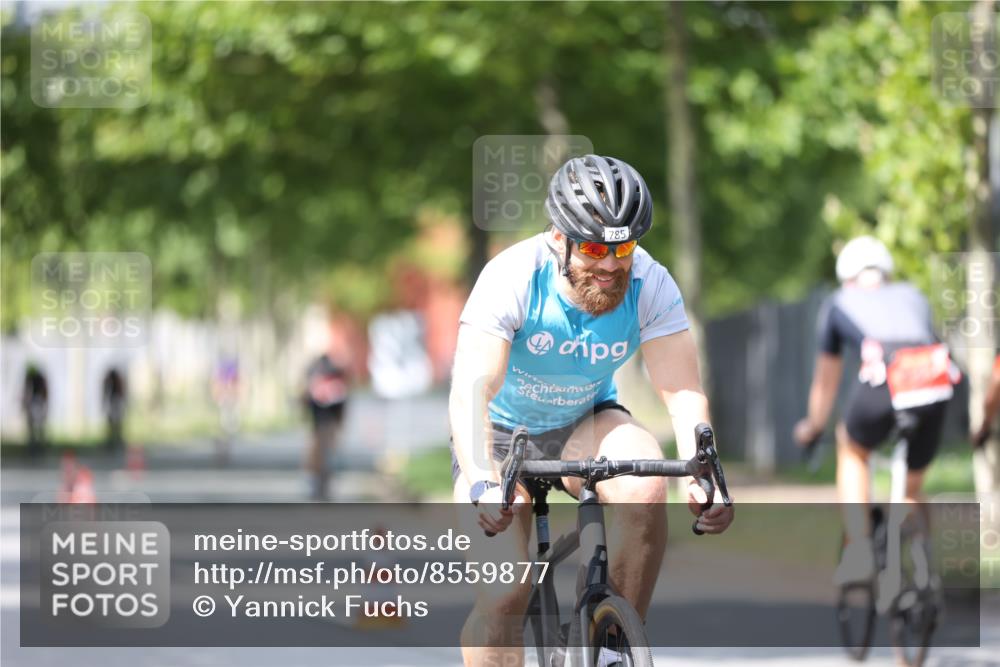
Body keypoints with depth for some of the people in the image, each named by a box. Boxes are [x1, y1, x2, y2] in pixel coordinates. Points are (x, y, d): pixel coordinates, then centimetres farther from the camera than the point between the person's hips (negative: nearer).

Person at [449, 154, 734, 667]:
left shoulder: (650, 286, -21)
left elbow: (682, 391, -27)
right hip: (501, 433, -2)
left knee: (645, 490, -31)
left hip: (584, 423, 2)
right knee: (503, 596, -17)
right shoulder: (511, 278, -29)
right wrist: (482, 484, -55)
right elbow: (470, 393, -38)